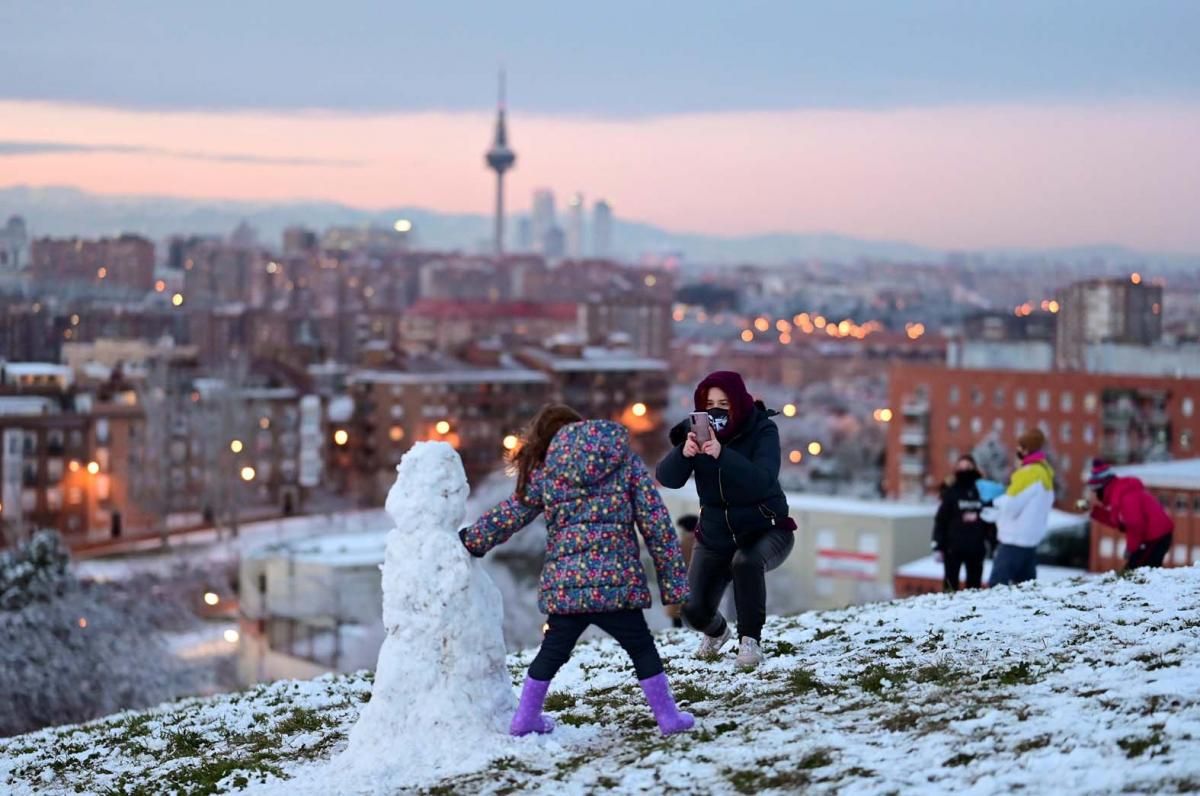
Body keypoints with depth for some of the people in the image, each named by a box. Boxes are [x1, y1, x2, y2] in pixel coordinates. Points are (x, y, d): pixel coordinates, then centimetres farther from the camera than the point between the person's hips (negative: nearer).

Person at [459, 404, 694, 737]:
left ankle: (525, 719, 27)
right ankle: (668, 717, 11)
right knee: (642, 648, 12)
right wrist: (673, 580, 6)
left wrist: (469, 540, 32)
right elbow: (655, 523, 4)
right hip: (616, 581, -2)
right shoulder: (626, 462, 8)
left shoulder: (544, 471, 9)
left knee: (552, 652, 19)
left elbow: (511, 514, 16)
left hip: (563, 584, 2)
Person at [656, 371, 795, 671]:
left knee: (746, 561, -37)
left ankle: (750, 640, -18)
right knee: (694, 609, -8)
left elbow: (762, 482, -34)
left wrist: (723, 454, -47)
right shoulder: (698, 431, -8)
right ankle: (717, 631, 30)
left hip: (766, 530, -3)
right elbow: (668, 478, -19)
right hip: (715, 535, 4)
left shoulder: (762, 430, -17)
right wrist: (683, 453, -39)